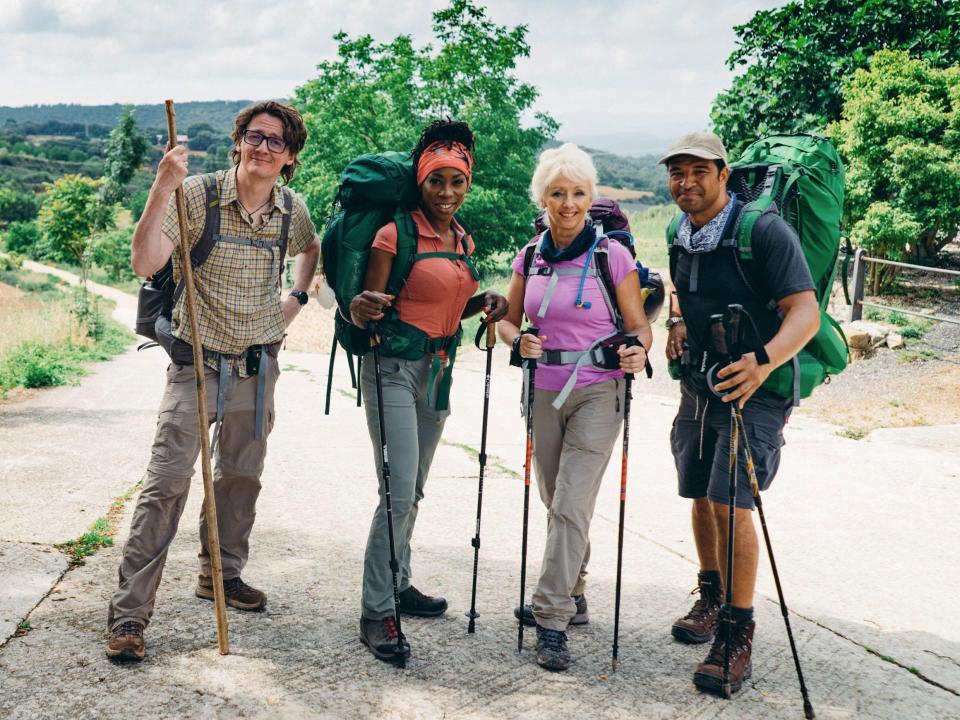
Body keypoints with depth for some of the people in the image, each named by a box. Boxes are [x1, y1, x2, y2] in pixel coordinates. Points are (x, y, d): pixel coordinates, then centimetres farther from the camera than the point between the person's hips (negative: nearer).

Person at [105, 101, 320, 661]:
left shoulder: (292, 211, 0)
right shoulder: (198, 195, -15)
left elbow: (312, 247, 26)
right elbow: (146, 263, -27)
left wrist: (298, 298, 12)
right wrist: (162, 190, -35)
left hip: (259, 363, 5)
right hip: (199, 361, -5)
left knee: (242, 476, 16)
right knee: (168, 480, -11)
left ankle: (221, 574, 35)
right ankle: (130, 611, -6)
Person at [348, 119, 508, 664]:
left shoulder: (464, 241, 11)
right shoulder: (396, 234, -11)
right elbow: (366, 312, -12)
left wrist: (484, 304, 2)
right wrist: (363, 308, -35)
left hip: (439, 368, 7)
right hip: (395, 368, -7)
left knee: (413, 490, 16)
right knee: (399, 491, -13)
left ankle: (399, 584, 30)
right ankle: (376, 613, -4)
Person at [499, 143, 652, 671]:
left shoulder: (613, 256, -7)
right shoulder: (529, 258, 4)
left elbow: (638, 326, -2)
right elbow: (508, 320, 13)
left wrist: (637, 352, -24)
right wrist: (519, 341, -9)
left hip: (597, 394, -4)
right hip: (544, 392, 5)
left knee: (571, 506, -10)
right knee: (556, 503, 14)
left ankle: (552, 619, -4)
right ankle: (572, 596, 32)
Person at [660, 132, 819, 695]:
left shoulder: (764, 231, -18)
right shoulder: (682, 239, 5)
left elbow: (805, 311, -25)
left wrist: (763, 362, -43)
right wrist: (677, 320, 4)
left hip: (755, 389, -7)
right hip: (698, 386, 7)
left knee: (731, 501, -15)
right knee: (701, 496, 14)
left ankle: (738, 635, -4)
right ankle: (711, 596, 35)